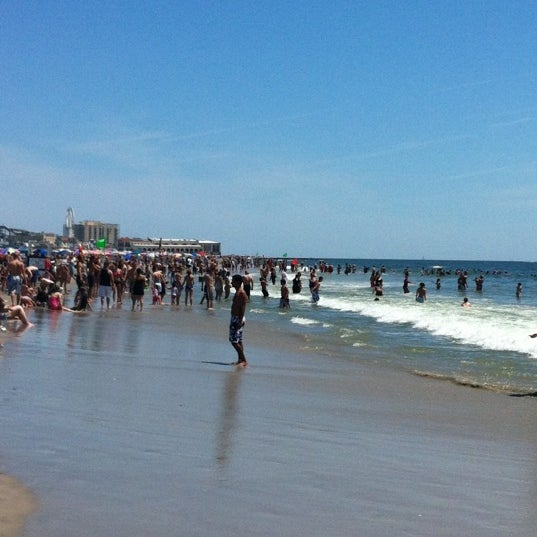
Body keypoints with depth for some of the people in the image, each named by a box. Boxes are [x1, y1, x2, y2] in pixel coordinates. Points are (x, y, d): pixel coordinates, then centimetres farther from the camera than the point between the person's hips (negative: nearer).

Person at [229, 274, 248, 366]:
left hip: (238, 319, -10)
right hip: (234, 318, 10)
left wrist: (240, 321, -25)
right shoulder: (237, 292, 15)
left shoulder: (242, 293, -16)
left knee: (234, 341, -12)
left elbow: (243, 308, -21)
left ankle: (244, 360, -9)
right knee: (238, 341, 12)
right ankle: (240, 360, 17)